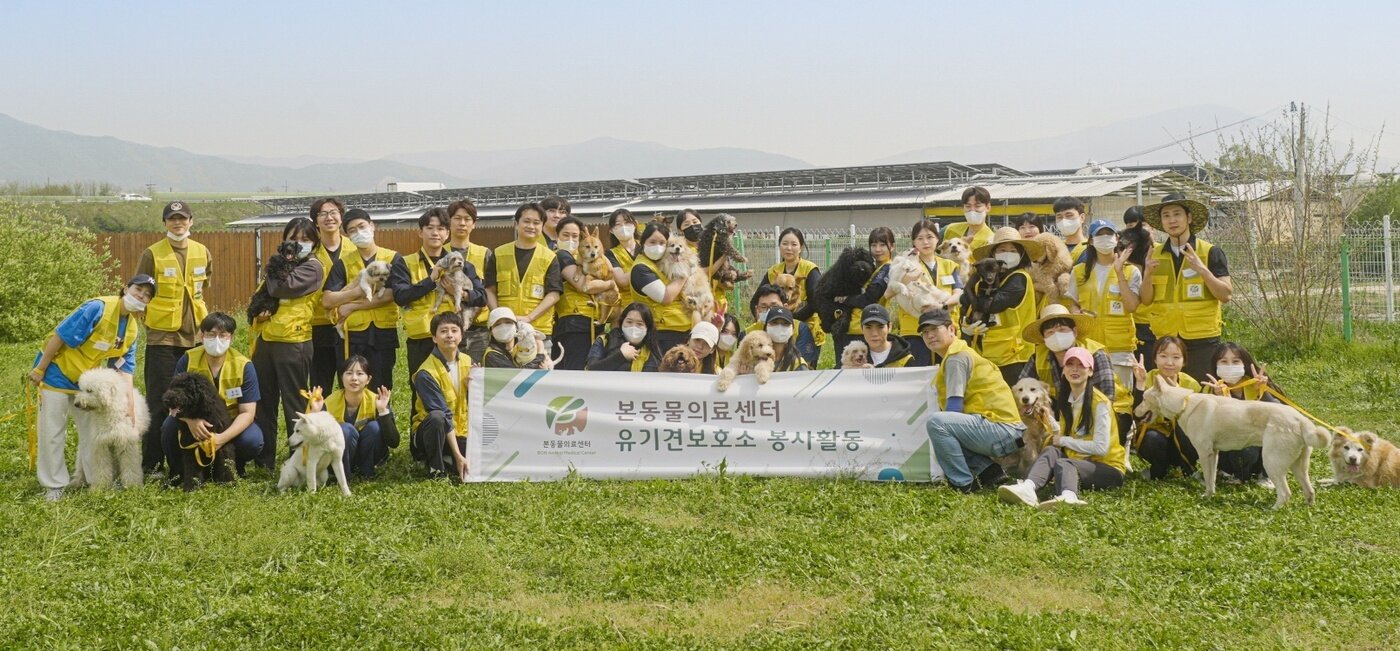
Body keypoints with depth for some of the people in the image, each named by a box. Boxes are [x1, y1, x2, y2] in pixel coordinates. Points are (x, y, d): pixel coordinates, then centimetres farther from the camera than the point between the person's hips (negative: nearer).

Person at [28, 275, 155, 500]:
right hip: (58, 373, -7)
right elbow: (60, 336, -23)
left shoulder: (132, 329, -2)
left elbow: (125, 368, -2)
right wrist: (39, 369, -19)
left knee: (93, 430, 9)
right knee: (52, 433, -1)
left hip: (86, 380, 7)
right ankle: (54, 485, 8)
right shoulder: (98, 308, -25)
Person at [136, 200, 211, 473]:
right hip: (162, 337, -4)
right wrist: (151, 318, -3)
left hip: (195, 335, 4)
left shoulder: (203, 253, 6)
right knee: (159, 400, -1)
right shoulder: (152, 254, -7)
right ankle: (150, 462, 7)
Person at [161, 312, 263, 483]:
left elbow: (247, 412, -18)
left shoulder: (244, 367, -18)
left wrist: (223, 438, -37)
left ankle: (236, 465, 5)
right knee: (170, 425, -29)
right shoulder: (188, 360, -14)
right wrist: (190, 419, -39)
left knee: (253, 440, -31)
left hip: (231, 422, -1)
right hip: (194, 422, 1)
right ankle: (177, 471, -1)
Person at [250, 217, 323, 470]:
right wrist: (259, 309, -3)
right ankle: (264, 457, 20)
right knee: (262, 401, 11)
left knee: (294, 403, -1)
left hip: (292, 342, -8)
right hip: (265, 339, 8)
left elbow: (284, 288, -19)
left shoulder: (313, 267, -4)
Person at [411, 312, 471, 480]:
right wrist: (457, 455, -27)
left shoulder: (467, 362, 1)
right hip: (434, 432, -5)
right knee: (436, 417, -38)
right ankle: (435, 468, -15)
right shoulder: (426, 373, -18)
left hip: (461, 432, 5)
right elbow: (444, 415, -23)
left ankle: (446, 460, 10)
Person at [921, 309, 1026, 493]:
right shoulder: (962, 354, 22)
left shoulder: (957, 357, -8)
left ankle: (963, 483, -16)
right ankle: (987, 470, 11)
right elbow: (953, 410, 20)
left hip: (1001, 429, -11)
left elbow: (954, 406, -15)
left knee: (936, 422, -25)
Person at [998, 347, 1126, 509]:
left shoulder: (1099, 402, -9)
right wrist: (1055, 430, -9)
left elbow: (1101, 448, -16)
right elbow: (1062, 435, 12)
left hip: (1108, 467, -6)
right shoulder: (1065, 400, 13)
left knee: (1063, 464, -33)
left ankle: (1068, 496, -69)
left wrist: (1063, 440, -11)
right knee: (1051, 451, -23)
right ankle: (1027, 488, -54)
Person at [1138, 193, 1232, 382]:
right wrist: (1147, 275, -10)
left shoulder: (1211, 252, 0)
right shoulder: (1154, 255, 10)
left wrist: (1202, 270, -19)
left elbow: (1226, 295, -6)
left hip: (1202, 340, -3)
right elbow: (1146, 301, 8)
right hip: (1165, 340, 3)